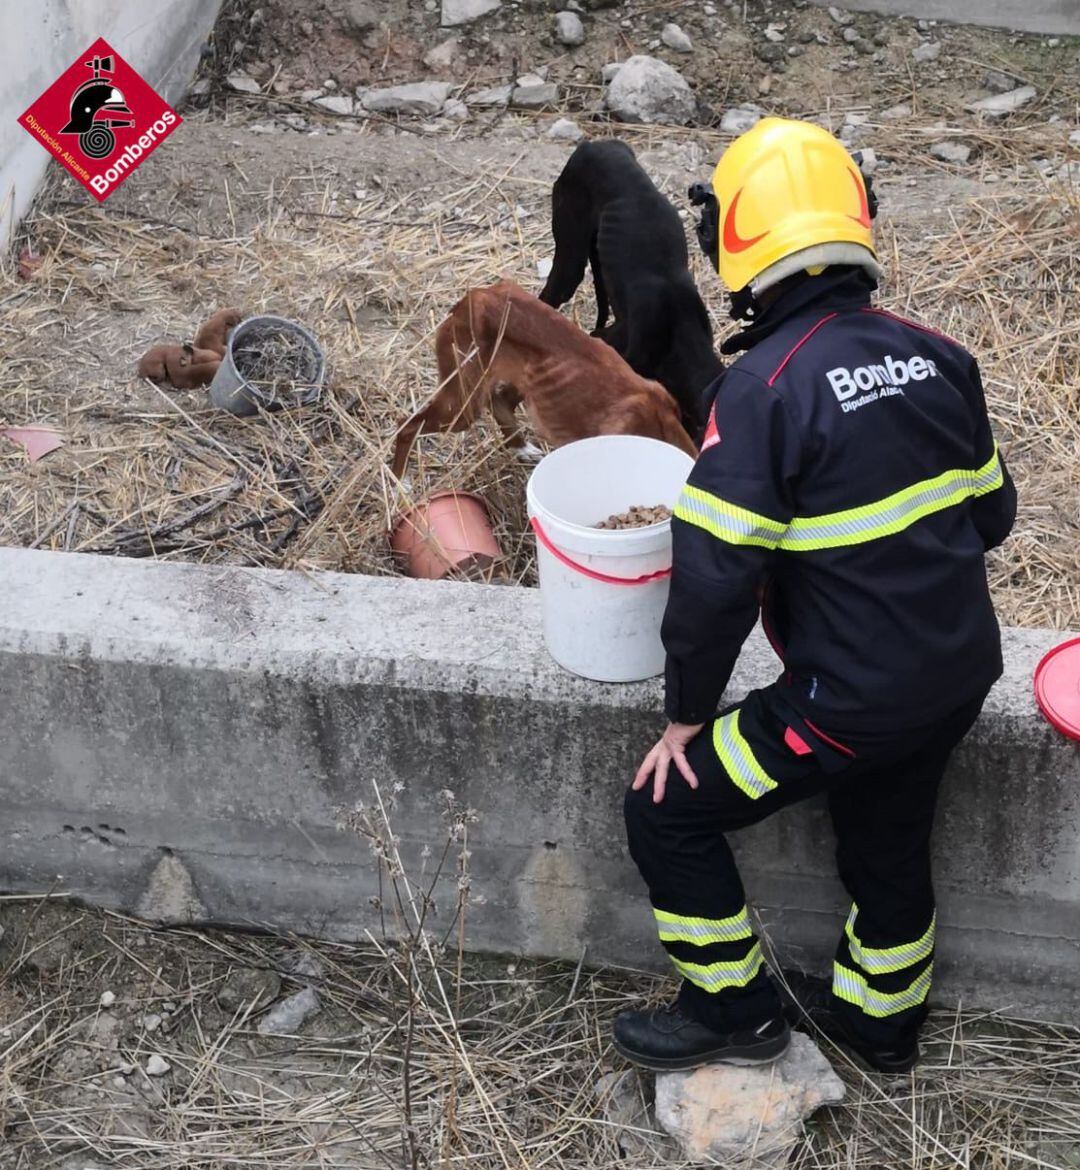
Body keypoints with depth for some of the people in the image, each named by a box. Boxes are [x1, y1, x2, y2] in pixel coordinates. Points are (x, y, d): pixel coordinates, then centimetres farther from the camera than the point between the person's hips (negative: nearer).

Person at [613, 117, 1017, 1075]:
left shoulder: (762, 388, -22)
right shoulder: (936, 357, -2)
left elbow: (713, 574, -22)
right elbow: (990, 513, 8)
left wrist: (687, 715, -9)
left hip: (854, 700, -7)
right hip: (962, 674, 7)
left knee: (668, 812, 9)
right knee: (890, 844, 28)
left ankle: (736, 1008, 24)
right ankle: (881, 1020, 50)